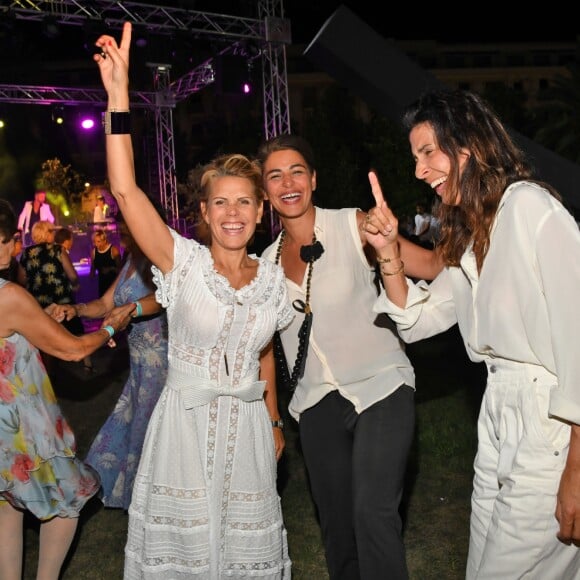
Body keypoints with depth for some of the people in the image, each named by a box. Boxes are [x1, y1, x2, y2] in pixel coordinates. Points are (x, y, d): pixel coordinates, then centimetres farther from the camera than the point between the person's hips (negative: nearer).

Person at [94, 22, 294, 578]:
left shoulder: (272, 278, 1)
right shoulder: (184, 262, -10)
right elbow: (124, 190, -23)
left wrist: (273, 422, 18)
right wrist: (118, 95, -30)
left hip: (246, 424, 3)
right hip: (184, 421, -3)